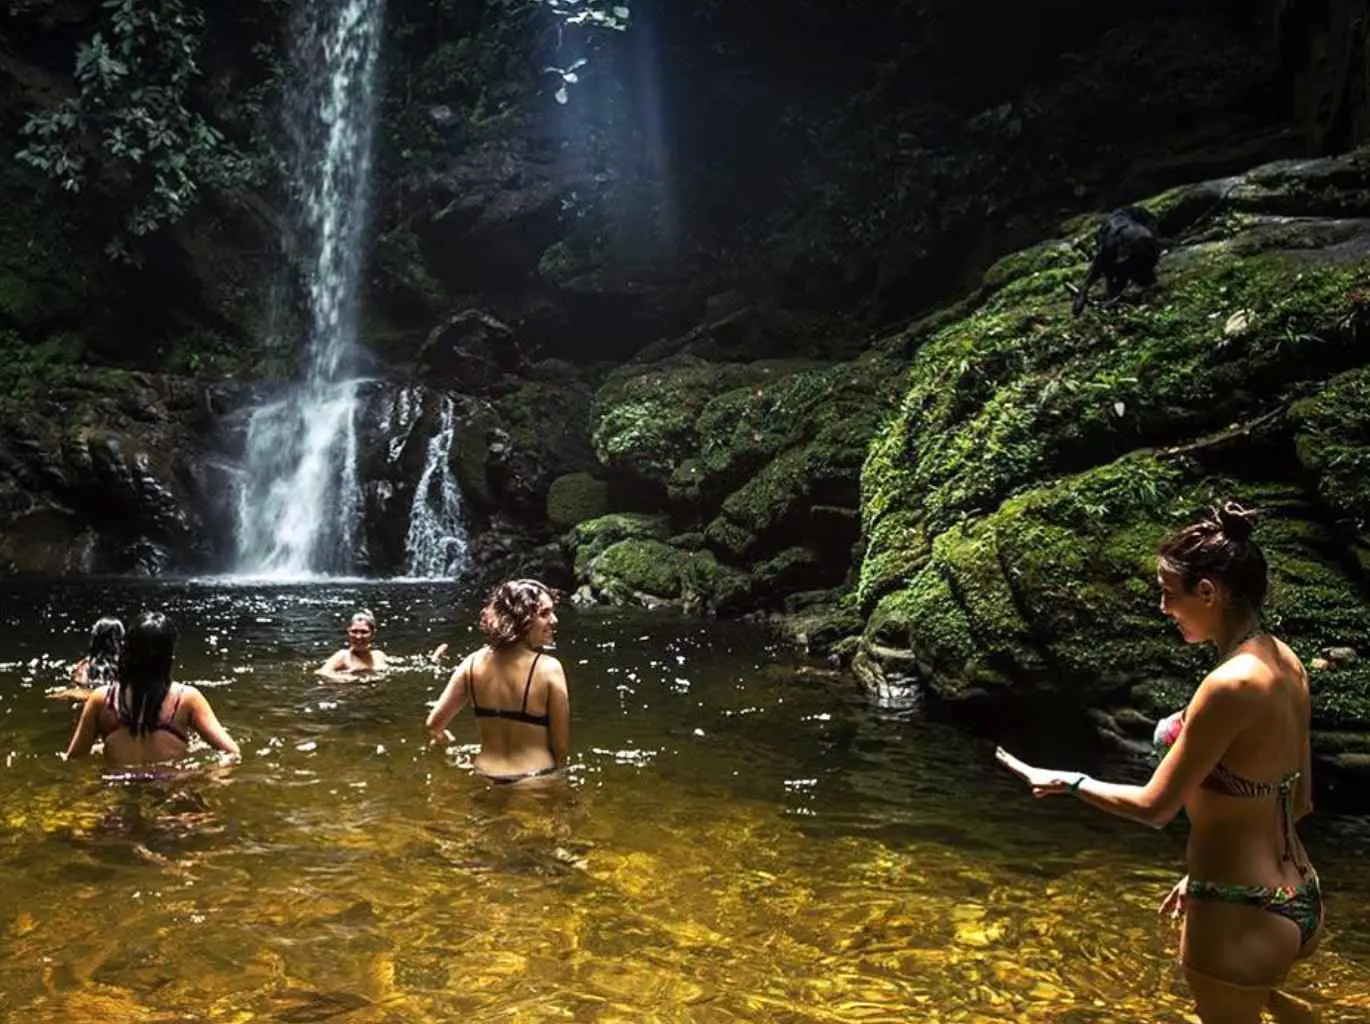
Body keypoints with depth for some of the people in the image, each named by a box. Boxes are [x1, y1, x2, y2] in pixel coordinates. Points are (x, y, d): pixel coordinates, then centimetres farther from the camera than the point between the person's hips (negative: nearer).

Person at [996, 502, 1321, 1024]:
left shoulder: (1230, 685, -26)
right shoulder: (1286, 663, 0)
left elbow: (1154, 806, -18)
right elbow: (1300, 800, 9)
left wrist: (1067, 782, -2)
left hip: (1241, 916, -9)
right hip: (1298, 901, 9)